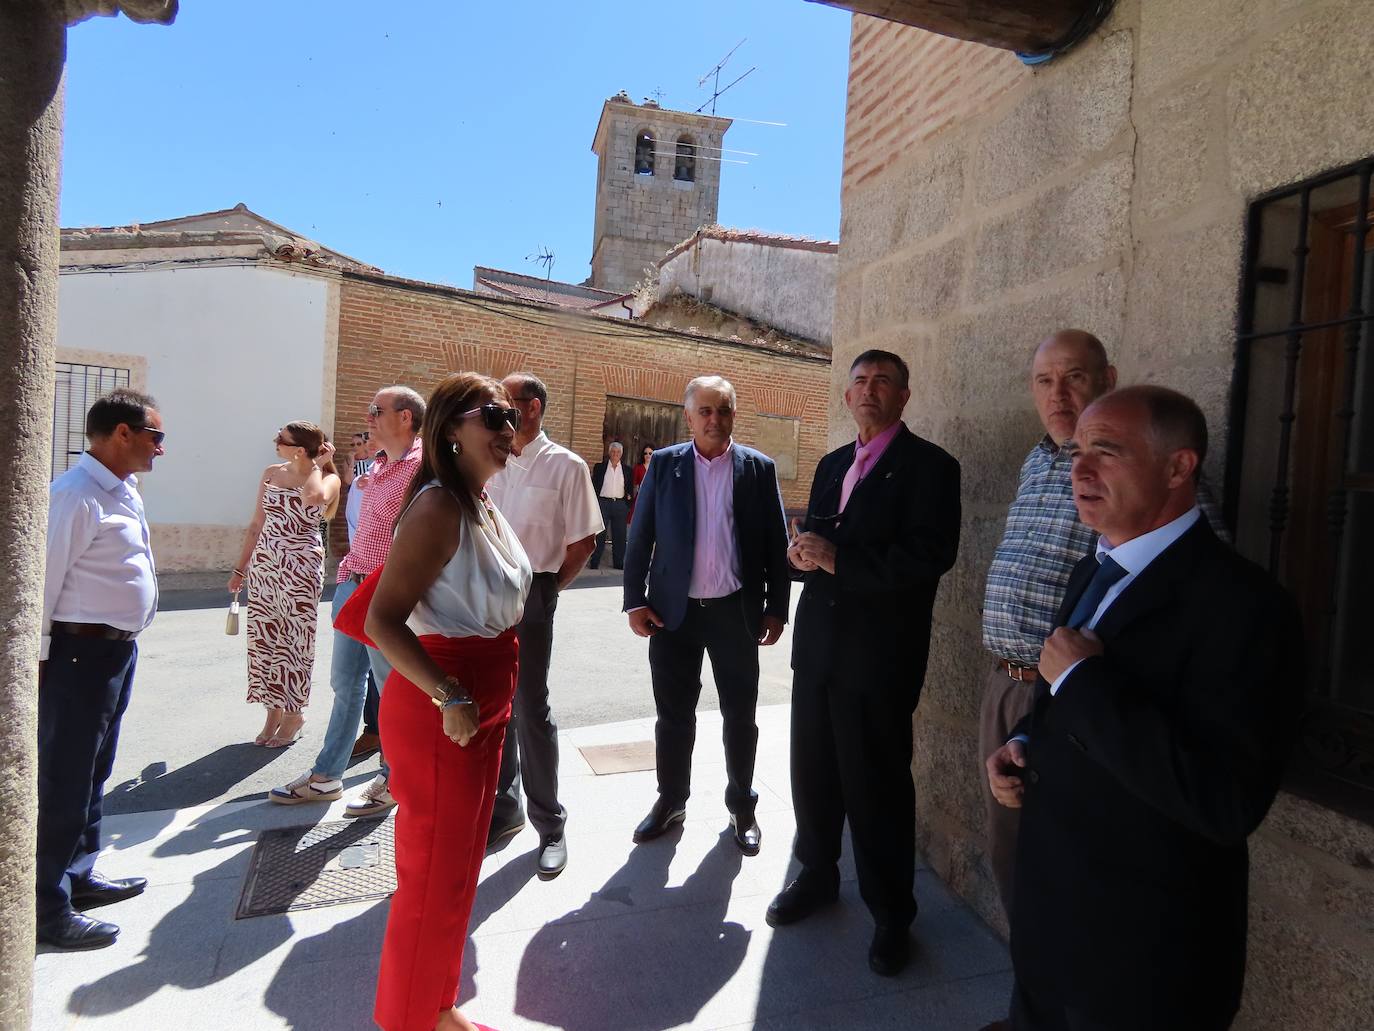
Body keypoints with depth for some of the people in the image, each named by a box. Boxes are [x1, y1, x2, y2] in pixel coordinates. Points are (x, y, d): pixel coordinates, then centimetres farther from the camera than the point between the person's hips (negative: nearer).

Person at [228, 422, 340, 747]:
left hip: (302, 569, -5)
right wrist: (240, 569, 13)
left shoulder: (328, 479, -6)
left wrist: (318, 464, -14)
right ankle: (273, 712, 22)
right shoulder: (271, 474, 8)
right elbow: (257, 525, 13)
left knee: (295, 640, 3)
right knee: (262, 638, 8)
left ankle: (294, 714, 19)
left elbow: (313, 497, -32)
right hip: (263, 566, 5)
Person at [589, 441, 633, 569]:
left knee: (619, 535, 4)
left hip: (620, 504, 2)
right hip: (603, 502, -2)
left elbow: (630, 487, 13)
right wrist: (593, 504, -1)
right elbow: (594, 485, 4)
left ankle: (618, 564, 11)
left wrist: (629, 498, 2)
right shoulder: (599, 467, 5)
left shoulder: (627, 469, 9)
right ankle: (594, 563, 5)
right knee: (599, 535, -1)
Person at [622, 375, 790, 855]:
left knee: (740, 715, 10)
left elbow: (776, 543, 2)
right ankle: (671, 799, 31)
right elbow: (640, 537, 2)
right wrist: (635, 601, -3)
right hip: (673, 611, 1)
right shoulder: (664, 464, 1)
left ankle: (742, 804, 30)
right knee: (673, 714, 12)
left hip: (736, 612, 0)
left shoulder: (759, 468, 0)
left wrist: (776, 608, 0)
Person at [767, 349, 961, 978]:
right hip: (818, 642, 6)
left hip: (879, 651, -6)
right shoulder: (832, 465, 15)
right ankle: (818, 874, 40)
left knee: (877, 783, 6)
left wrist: (837, 558, -21)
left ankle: (891, 914, 26)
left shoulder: (928, 466, -8)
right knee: (812, 769, 17)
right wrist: (803, 552, -7)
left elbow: (930, 556, -19)